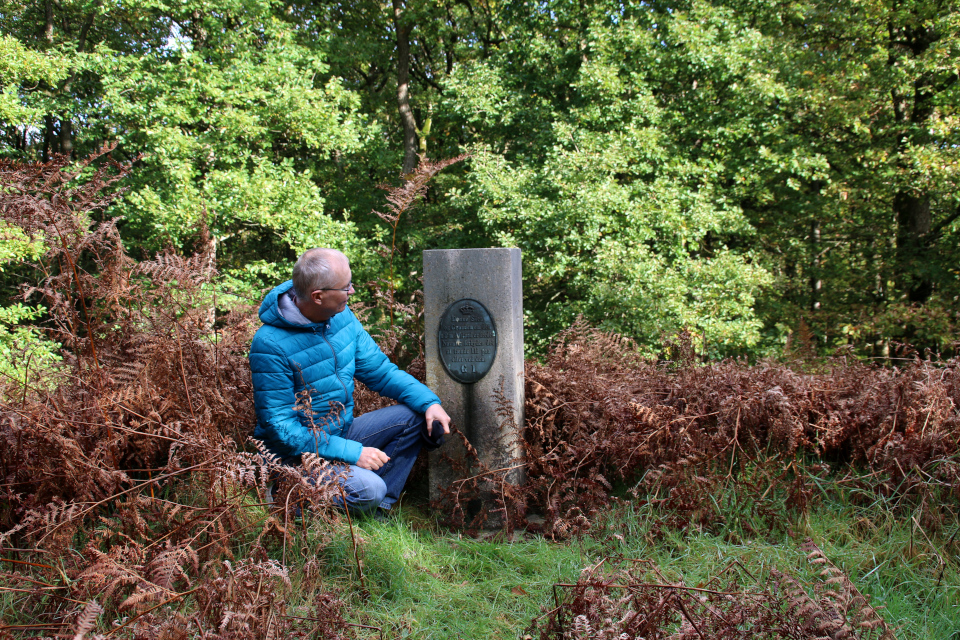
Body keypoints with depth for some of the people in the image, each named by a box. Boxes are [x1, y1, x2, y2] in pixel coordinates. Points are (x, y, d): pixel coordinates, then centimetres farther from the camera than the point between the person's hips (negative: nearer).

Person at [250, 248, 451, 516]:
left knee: (414, 417, -4)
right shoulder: (270, 345, -25)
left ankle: (378, 509, 1)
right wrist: (352, 453, -26)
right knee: (369, 488, -28)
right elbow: (280, 427, -24)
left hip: (340, 433, 8)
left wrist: (429, 402, -12)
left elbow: (381, 371, 5)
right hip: (296, 453, -8)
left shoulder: (342, 316, -3)